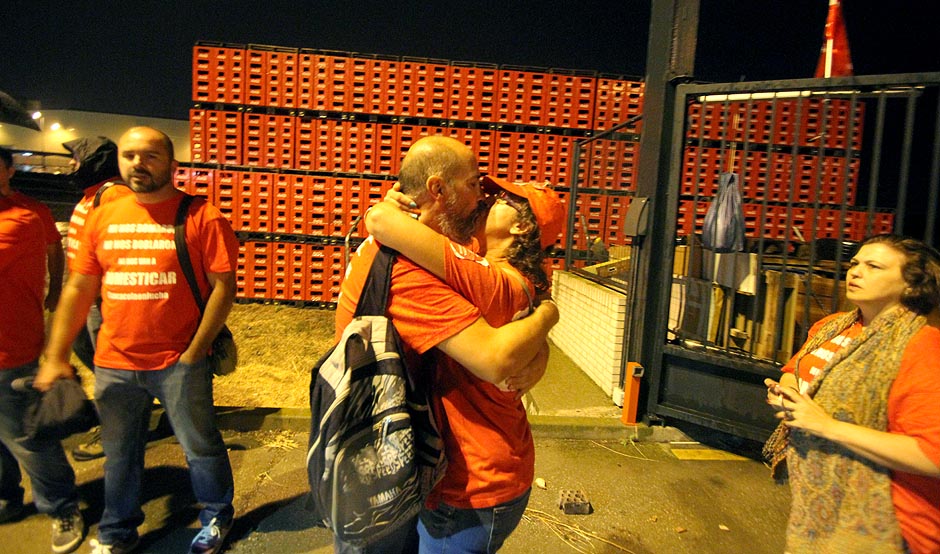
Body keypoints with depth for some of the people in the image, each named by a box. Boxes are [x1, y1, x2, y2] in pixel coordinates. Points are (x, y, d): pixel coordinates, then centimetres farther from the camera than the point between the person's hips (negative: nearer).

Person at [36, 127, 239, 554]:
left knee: (200, 447, 9)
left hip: (178, 363, -4)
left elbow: (223, 286, -11)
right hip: (113, 364, 5)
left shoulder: (201, 217, -8)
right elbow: (79, 289, 10)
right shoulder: (102, 218, 7)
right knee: (119, 454, 19)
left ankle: (217, 517, 33)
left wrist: (193, 353, -11)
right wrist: (55, 357, 7)